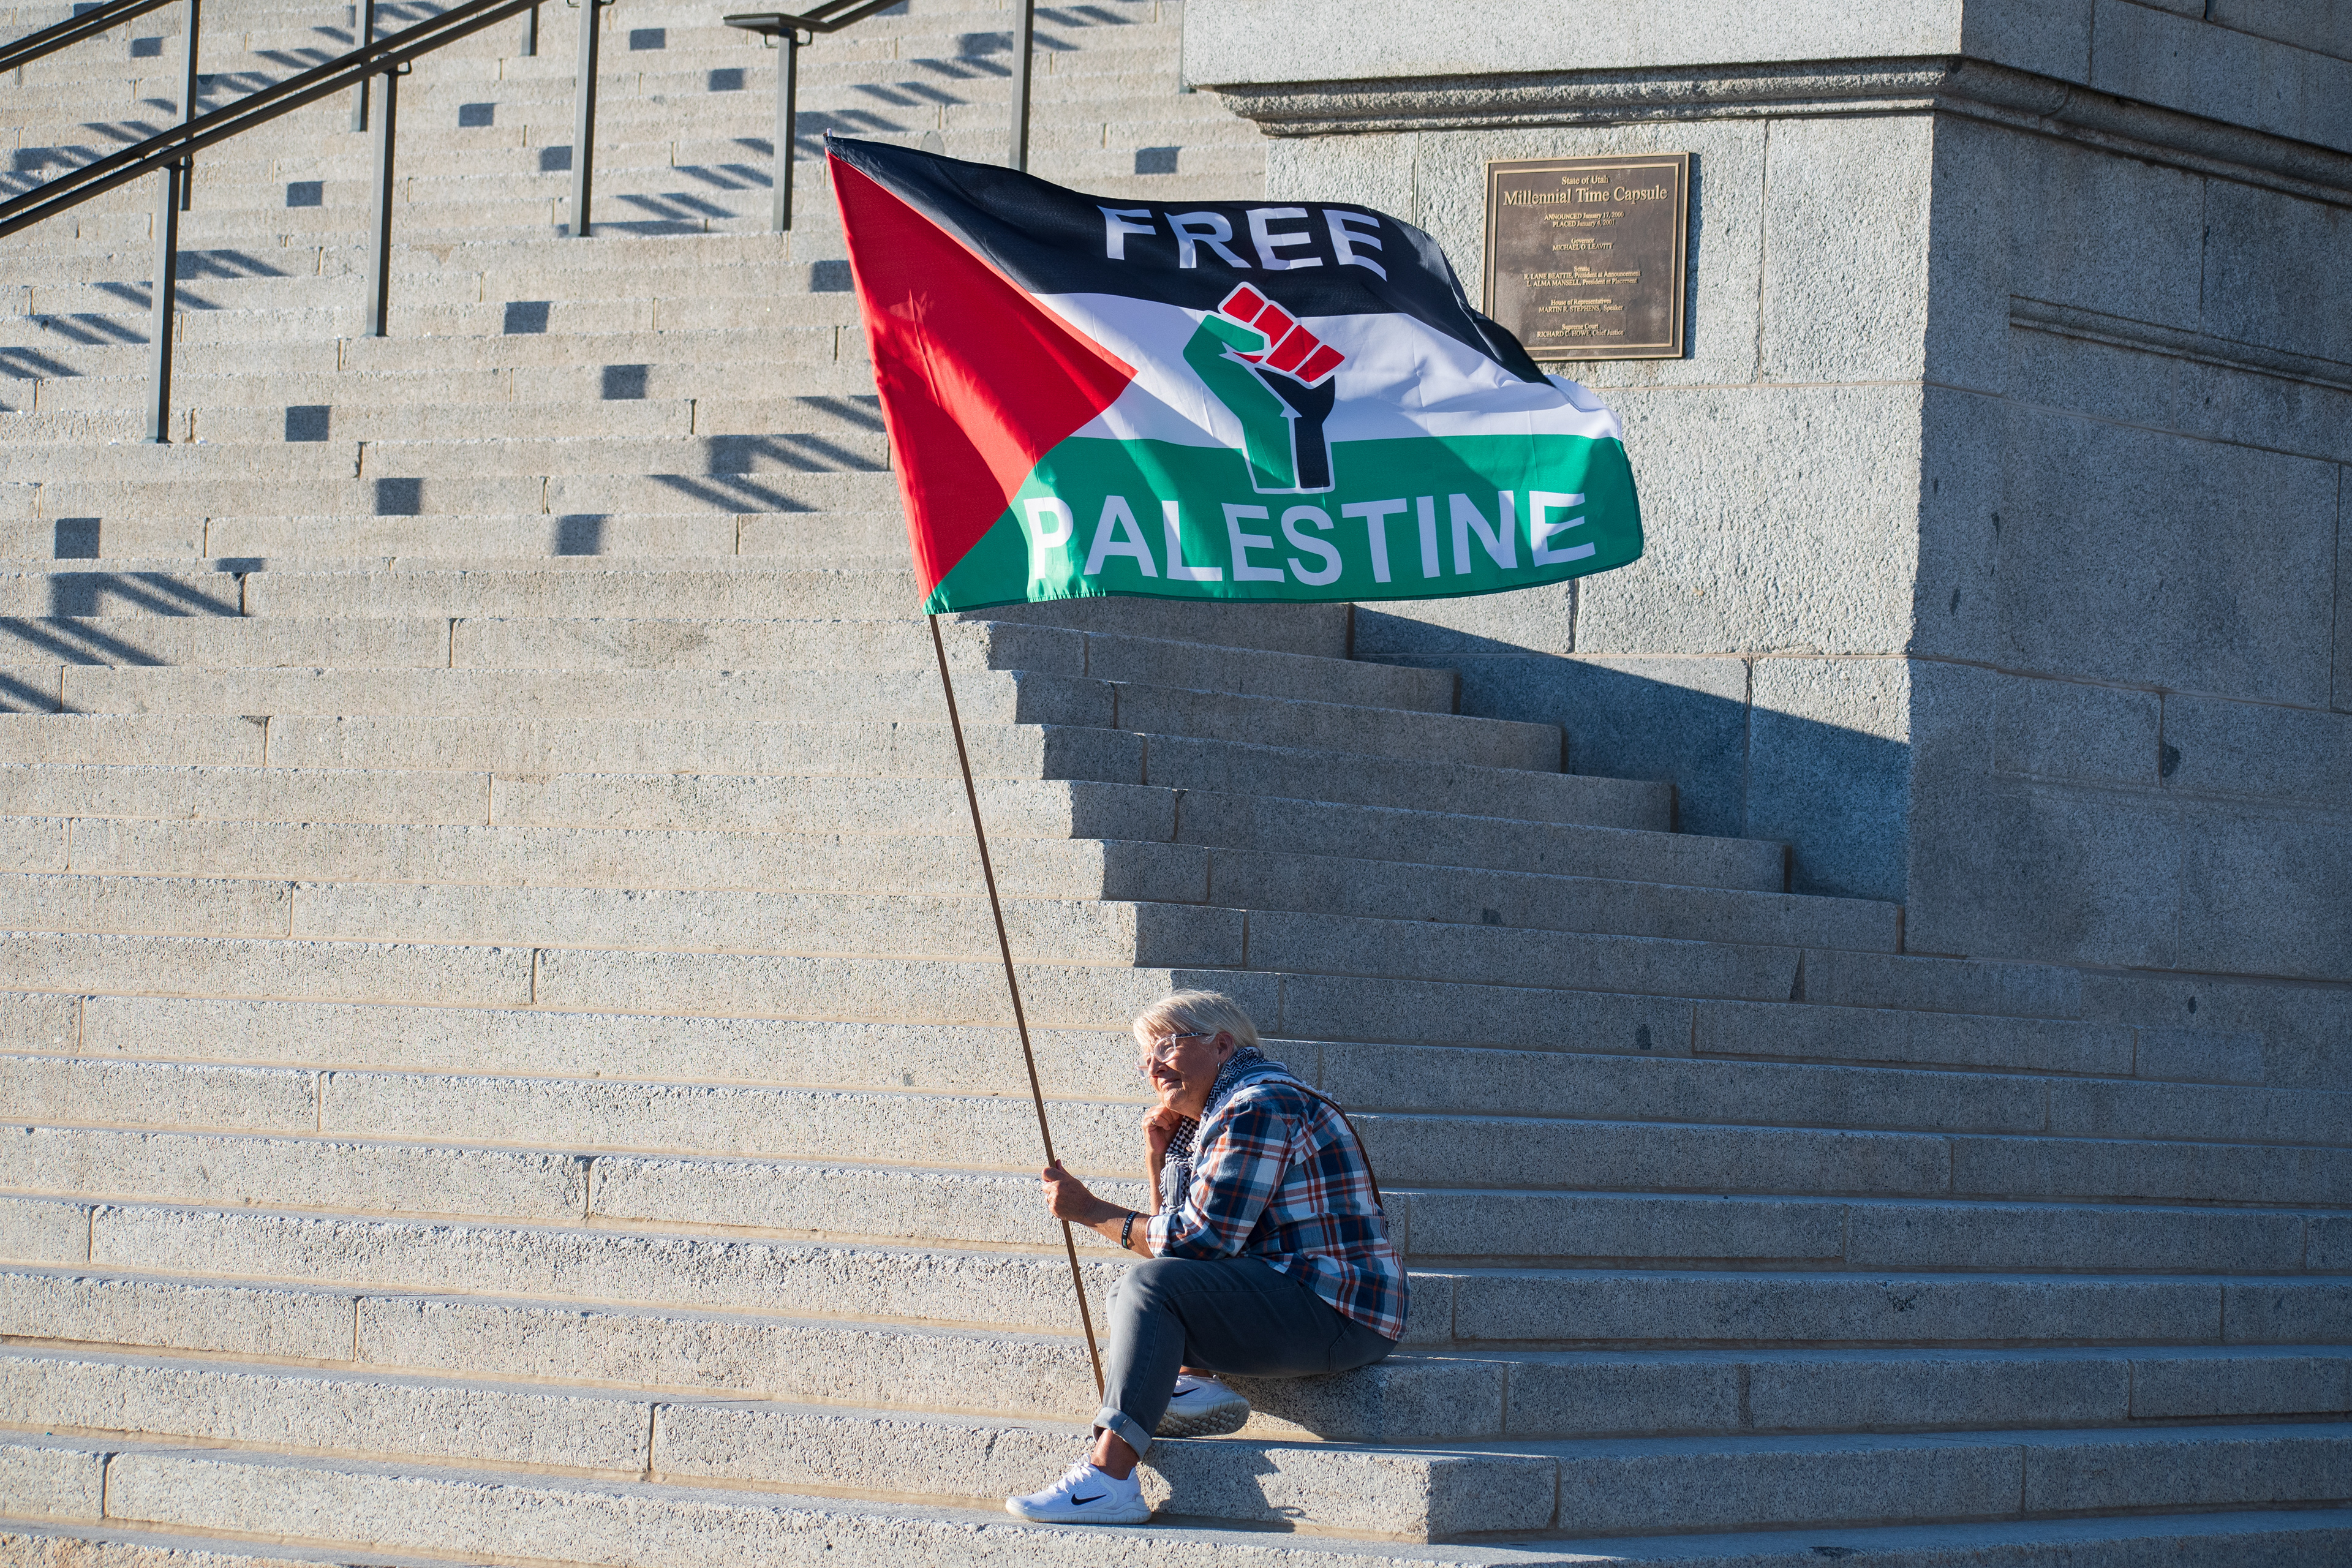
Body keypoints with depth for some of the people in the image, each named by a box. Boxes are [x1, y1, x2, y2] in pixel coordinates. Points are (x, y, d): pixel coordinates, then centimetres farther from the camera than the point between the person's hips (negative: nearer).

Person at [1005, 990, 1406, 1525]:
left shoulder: (1258, 1105, -13)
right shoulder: (1211, 1119, 21)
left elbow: (1201, 1241, -18)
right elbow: (1180, 1239, 23)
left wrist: (1092, 1211, -9)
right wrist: (1161, 1156, 10)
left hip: (1336, 1315, -11)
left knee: (1152, 1284, -25)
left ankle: (1108, 1478, -35)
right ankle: (1194, 1382, -9)